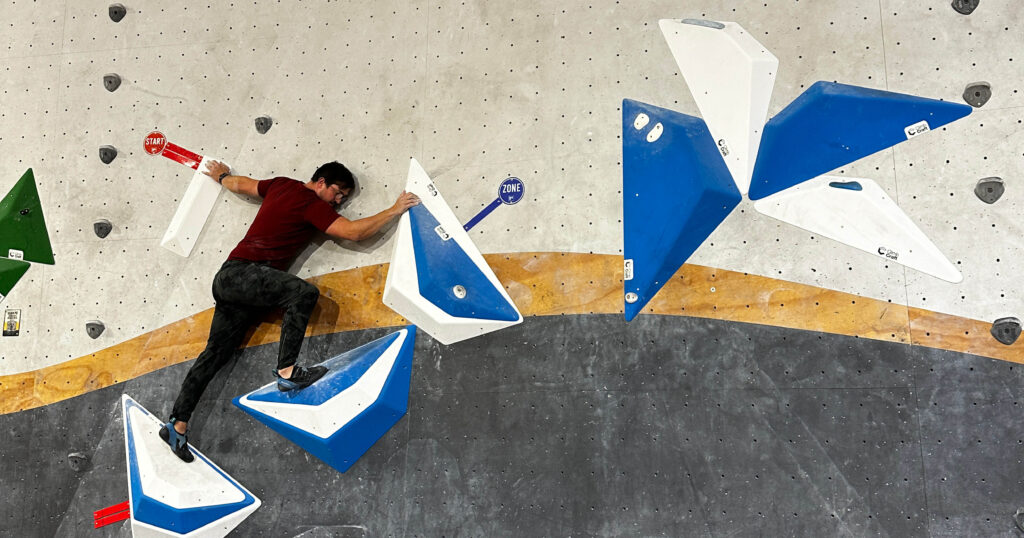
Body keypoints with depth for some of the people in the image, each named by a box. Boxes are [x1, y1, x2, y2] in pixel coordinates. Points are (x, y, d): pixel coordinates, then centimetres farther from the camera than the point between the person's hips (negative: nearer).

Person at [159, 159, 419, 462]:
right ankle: (286, 372, -28)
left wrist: (220, 175, 54)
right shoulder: (312, 203, -9)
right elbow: (354, 232, -15)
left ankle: (177, 425, 6)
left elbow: (239, 184, 32)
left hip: (227, 278, 10)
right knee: (304, 292, -29)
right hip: (245, 274, -10)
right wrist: (395, 210, -7)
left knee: (216, 352, 6)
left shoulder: (281, 185, 17)